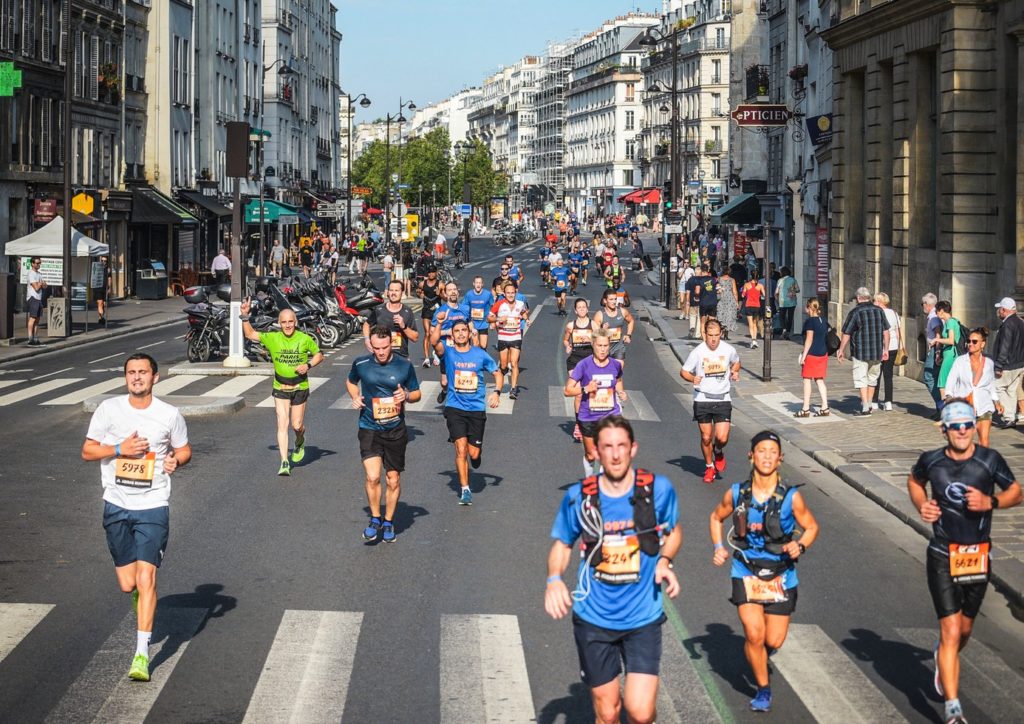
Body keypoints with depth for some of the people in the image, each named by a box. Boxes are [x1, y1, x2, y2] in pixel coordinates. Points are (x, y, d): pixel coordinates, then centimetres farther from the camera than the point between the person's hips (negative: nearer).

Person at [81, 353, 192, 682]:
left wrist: (176, 460, -10)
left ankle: (141, 654, -8)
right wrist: (120, 449, -14)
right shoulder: (109, 409, -1)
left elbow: (184, 449, 13)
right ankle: (141, 594, 44)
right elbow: (87, 451, 3)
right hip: (116, 506, 2)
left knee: (145, 578, -12)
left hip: (153, 506, -2)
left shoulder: (169, 415, -2)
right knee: (127, 584, 5)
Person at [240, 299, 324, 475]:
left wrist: (308, 365, -12)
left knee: (297, 425, 6)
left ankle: (300, 443, 43)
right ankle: (284, 463, -7)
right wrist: (245, 316, -10)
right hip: (280, 388, 0)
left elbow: (319, 355, 6)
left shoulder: (305, 339, -7)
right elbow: (250, 334, 3)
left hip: (300, 387, 0)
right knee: (282, 424, -9)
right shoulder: (273, 338, -4)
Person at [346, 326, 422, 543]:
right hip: (369, 429, -1)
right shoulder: (361, 364, -3)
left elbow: (417, 393, 8)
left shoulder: (405, 365, -4)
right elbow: (351, 382, 18)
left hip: (395, 430, 1)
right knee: (373, 477, -15)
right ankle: (375, 519, 6)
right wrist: (355, 397, -2)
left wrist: (406, 396, -14)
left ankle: (388, 522, 26)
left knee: (393, 480, 7)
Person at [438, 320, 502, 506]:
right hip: (455, 408, -1)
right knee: (461, 449, -13)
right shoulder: (448, 353, 0)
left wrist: (496, 392, -5)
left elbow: (498, 373, 10)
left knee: (473, 454, 2)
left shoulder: (480, 354, 2)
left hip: (477, 408, 1)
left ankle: (477, 452, 40)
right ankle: (464, 490, -3)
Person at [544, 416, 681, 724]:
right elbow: (562, 543, 8)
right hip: (594, 618, 1)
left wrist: (665, 561, -9)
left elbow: (674, 531, 11)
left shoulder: (658, 489, -8)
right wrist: (554, 578, -12)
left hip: (643, 617, -1)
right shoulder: (578, 496, -7)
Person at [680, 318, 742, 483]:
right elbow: (683, 371, 1)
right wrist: (692, 378, -20)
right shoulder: (697, 352, -9)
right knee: (706, 437, 4)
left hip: (723, 399, 1)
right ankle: (709, 467, 27)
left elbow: (736, 362, 19)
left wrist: (735, 372, -2)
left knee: (722, 438, -9)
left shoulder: (729, 350, -3)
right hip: (703, 399, -1)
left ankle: (718, 453, 26)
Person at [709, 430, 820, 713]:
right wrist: (718, 547, -3)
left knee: (774, 641, 3)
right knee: (754, 634, -14)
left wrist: (800, 546, -19)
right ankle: (763, 689, 10)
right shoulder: (736, 494, -7)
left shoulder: (791, 497, -12)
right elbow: (716, 517, 12)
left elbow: (811, 527, 1)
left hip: (780, 576, 0)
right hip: (746, 573, 0)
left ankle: (759, 655, 43)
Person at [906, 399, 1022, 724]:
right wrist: (922, 505, -4)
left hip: (977, 557, 2)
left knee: (964, 629, 18)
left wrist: (990, 502, -17)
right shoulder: (931, 461, -7)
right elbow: (914, 481, 15)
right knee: (951, 632, -10)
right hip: (943, 557, -2)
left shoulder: (990, 460, -9)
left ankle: (943, 658, 54)